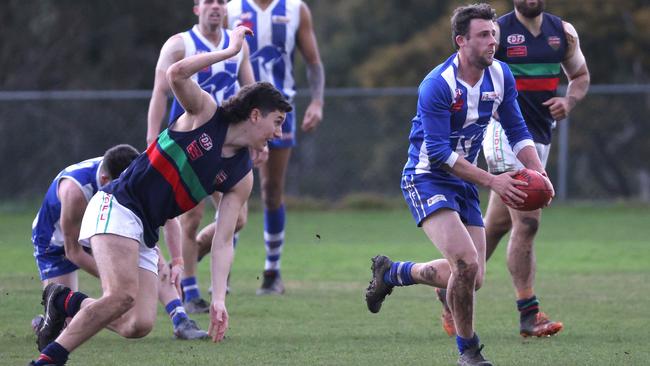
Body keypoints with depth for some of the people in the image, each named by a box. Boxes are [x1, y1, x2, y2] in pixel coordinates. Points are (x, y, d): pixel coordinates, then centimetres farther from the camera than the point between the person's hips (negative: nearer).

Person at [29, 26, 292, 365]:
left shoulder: (241, 178, 8)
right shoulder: (204, 112, -5)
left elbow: (222, 242, 3)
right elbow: (176, 73, -25)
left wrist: (218, 298, -10)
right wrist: (230, 50, -18)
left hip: (146, 233, 7)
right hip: (118, 206, -7)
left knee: (138, 325, -8)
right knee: (122, 295, -28)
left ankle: (66, 302, 16)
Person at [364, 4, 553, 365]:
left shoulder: (501, 76, -3)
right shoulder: (437, 85, -24)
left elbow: (517, 131, 6)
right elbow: (439, 153, -25)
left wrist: (539, 173, -11)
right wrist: (493, 181, -29)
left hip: (464, 183, 7)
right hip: (426, 180, -7)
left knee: (472, 277, 7)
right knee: (467, 265, -24)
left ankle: (391, 272, 31)